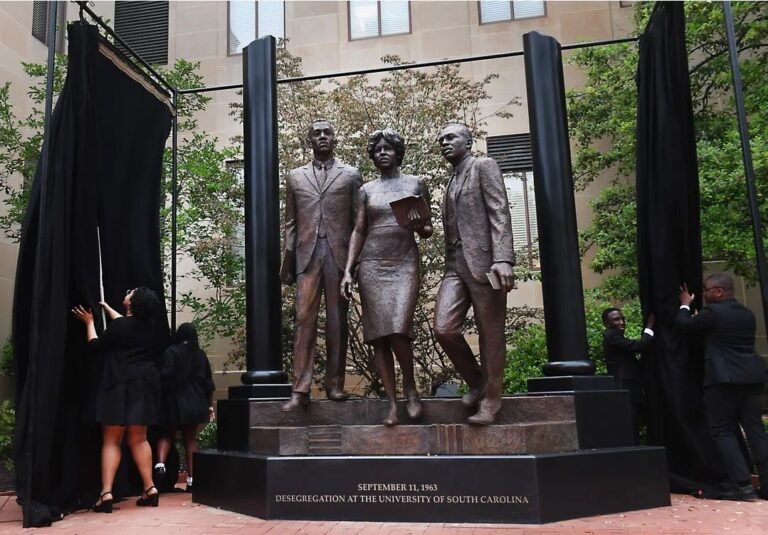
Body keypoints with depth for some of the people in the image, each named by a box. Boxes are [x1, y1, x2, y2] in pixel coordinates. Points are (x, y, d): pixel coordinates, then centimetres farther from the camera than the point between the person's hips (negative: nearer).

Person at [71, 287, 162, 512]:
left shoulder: (119, 326, -13)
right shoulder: (145, 324, 7)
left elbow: (95, 346, 0)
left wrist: (89, 323, 15)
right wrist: (105, 306, 43)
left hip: (121, 386, -6)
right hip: (144, 385, 6)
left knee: (111, 440, -1)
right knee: (138, 439, 12)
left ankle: (106, 493, -8)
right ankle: (150, 488, 9)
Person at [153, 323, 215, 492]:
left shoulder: (171, 352, -6)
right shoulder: (201, 355, 6)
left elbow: (165, 377, -13)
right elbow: (208, 383, 8)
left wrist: (161, 396, 1)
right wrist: (210, 406, 16)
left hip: (174, 402, -2)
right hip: (195, 404, 3)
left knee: (167, 435, 15)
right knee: (191, 439, 9)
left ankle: (160, 464, -9)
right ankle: (191, 478, 9)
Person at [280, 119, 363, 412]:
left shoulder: (351, 175, 11)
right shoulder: (295, 177, 16)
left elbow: (358, 221, 8)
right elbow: (290, 223, 14)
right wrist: (287, 263, 8)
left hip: (340, 254, -1)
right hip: (307, 255, 1)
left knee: (337, 321, 2)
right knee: (304, 319, -6)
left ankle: (335, 384, 11)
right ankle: (300, 390, -5)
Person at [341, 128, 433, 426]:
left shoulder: (416, 184, 11)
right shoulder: (366, 190, 13)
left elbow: (428, 231, 13)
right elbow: (358, 232, 9)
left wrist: (418, 226, -11)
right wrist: (348, 271, -2)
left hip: (405, 264, -1)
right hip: (371, 265, 2)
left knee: (398, 330, -17)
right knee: (378, 334, -4)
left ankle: (410, 386, 8)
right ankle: (392, 402, 3)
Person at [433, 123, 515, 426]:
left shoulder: (483, 166, 4)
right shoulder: (451, 182, 25)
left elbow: (500, 213, -9)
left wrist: (503, 259, -21)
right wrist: (450, 266, 13)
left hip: (483, 262, -6)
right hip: (455, 265, 6)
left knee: (490, 335, -1)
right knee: (444, 328, -9)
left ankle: (490, 401, 12)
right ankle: (476, 381, 13)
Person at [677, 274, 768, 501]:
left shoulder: (713, 311, -9)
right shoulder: (747, 313, 15)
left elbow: (683, 322, 1)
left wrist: (685, 304, 20)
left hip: (724, 378, -7)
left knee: (723, 431, -1)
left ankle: (741, 485, -8)